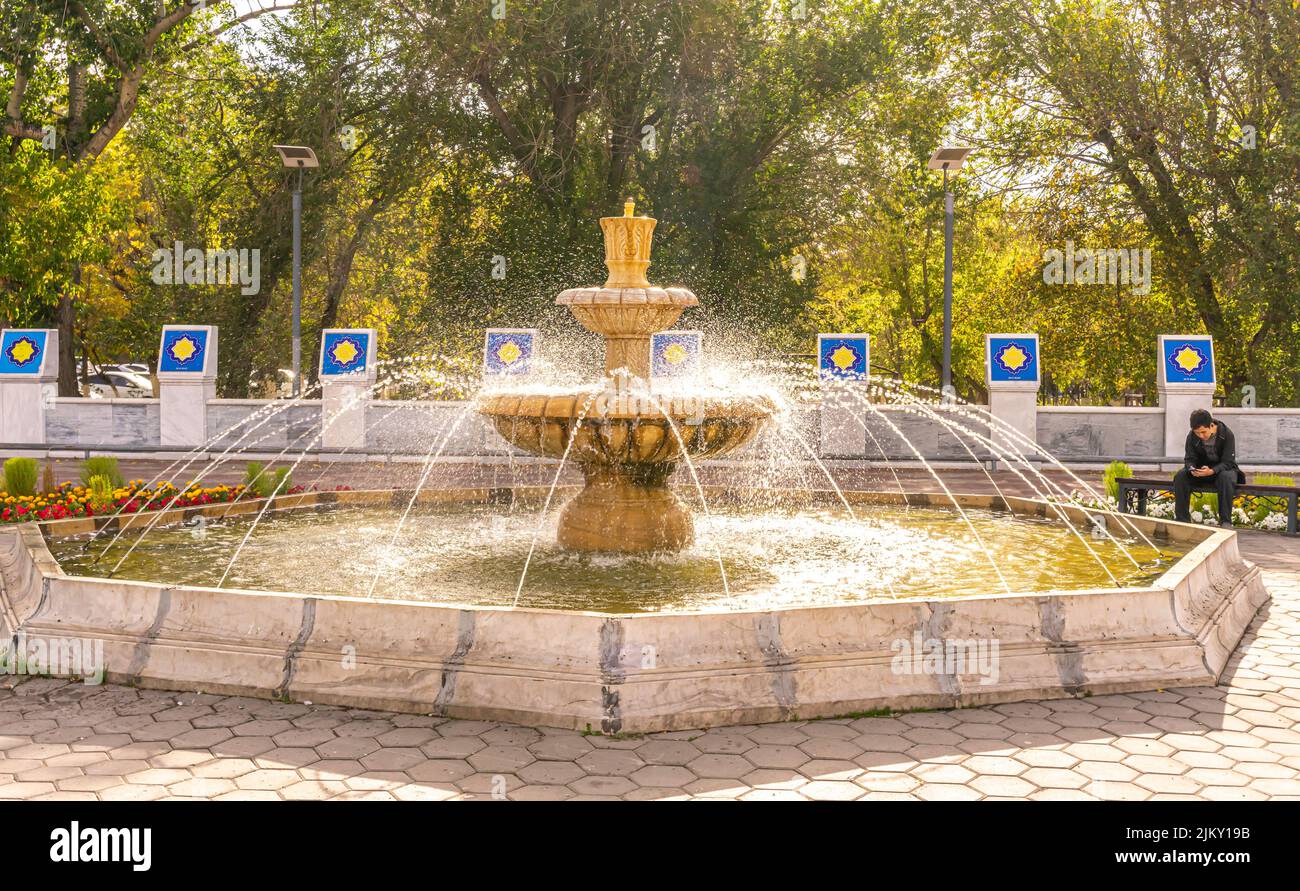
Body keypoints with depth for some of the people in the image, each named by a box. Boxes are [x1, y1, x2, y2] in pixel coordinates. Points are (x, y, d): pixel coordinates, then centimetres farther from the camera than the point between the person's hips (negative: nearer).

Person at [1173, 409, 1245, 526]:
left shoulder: (1227, 435, -19)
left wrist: (1212, 471, -41)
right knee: (1180, 476, -25)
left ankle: (1225, 521, -33)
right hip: (1201, 471, 3)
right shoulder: (1192, 437, -10)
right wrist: (1192, 469, -31)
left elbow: (1228, 462, -21)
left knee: (1226, 477, -39)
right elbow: (1189, 459, -5)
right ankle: (1182, 520, -20)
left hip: (1222, 469, -3)